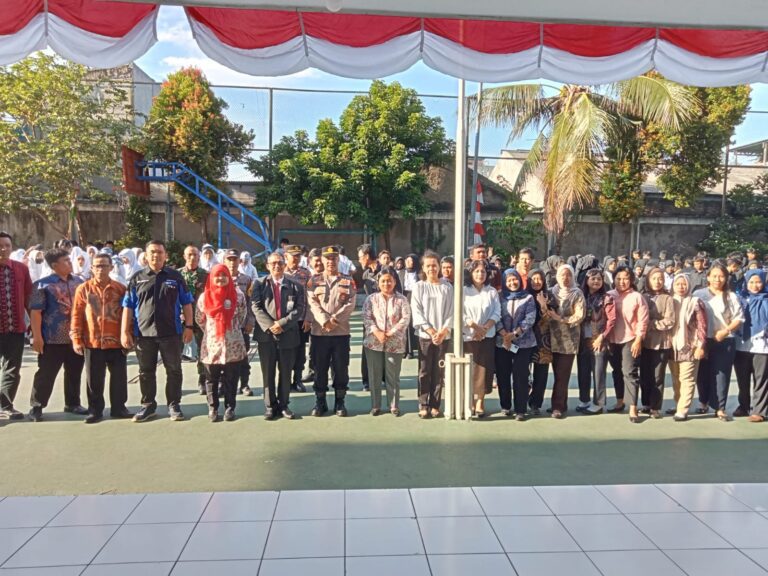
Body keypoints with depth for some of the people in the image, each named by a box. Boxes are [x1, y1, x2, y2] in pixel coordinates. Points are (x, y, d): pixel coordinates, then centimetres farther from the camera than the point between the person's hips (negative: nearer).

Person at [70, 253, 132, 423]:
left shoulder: (120, 289, 3)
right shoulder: (83, 289, 1)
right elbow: (77, 316, 1)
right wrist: (76, 339, -4)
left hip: (116, 342, 1)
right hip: (92, 342, -1)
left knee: (119, 377, 8)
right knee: (94, 380, 8)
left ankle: (118, 408, 20)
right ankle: (95, 410, 19)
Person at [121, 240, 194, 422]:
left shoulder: (175, 277, 4)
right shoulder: (137, 279, 7)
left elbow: (186, 303, 5)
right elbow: (128, 307, 6)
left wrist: (189, 326, -2)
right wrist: (125, 332, -1)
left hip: (171, 332, -1)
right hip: (143, 333, 1)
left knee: (174, 371, 5)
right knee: (146, 372, 11)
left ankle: (174, 405, 16)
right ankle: (148, 405, 24)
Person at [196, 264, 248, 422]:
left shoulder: (238, 295, -4)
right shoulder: (204, 297, -1)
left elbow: (242, 315, 9)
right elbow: (199, 319, 11)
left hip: (233, 345, -1)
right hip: (211, 344, 1)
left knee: (231, 379, 7)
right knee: (211, 379, 10)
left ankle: (230, 407, 18)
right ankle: (212, 408, 21)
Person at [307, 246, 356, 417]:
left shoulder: (348, 281, 6)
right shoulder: (314, 280, 6)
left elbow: (350, 304, -5)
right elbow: (313, 303, -5)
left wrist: (334, 319, -16)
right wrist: (325, 321, -18)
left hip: (341, 331, 0)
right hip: (319, 331, 0)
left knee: (341, 368, 5)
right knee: (320, 368, 7)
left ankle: (340, 402, 17)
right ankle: (320, 401, 18)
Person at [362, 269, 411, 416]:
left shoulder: (401, 300, 2)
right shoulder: (371, 299, 5)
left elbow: (405, 319, -6)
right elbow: (366, 318, -2)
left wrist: (391, 333, -15)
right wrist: (377, 332, -17)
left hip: (395, 343, -1)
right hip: (373, 342, 1)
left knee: (393, 376, 6)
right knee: (374, 376, 7)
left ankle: (394, 405, 18)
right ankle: (375, 405, 19)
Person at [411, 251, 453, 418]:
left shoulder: (447, 287, 4)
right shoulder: (419, 287, 2)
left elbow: (451, 312, 1)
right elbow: (416, 312, -3)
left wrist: (443, 331, -11)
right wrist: (431, 331, -11)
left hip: (444, 335, 1)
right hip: (425, 335, -1)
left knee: (439, 372, 4)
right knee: (424, 371, 1)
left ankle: (435, 405, 13)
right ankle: (423, 405, 8)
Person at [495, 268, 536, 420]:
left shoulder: (528, 298, 4)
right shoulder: (500, 298, 7)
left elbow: (530, 319, -5)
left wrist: (514, 334, -13)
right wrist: (504, 335, -15)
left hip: (523, 343, -2)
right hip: (502, 342, 2)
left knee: (520, 376, -3)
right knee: (503, 375, 6)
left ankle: (520, 410, 4)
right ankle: (505, 406, 21)